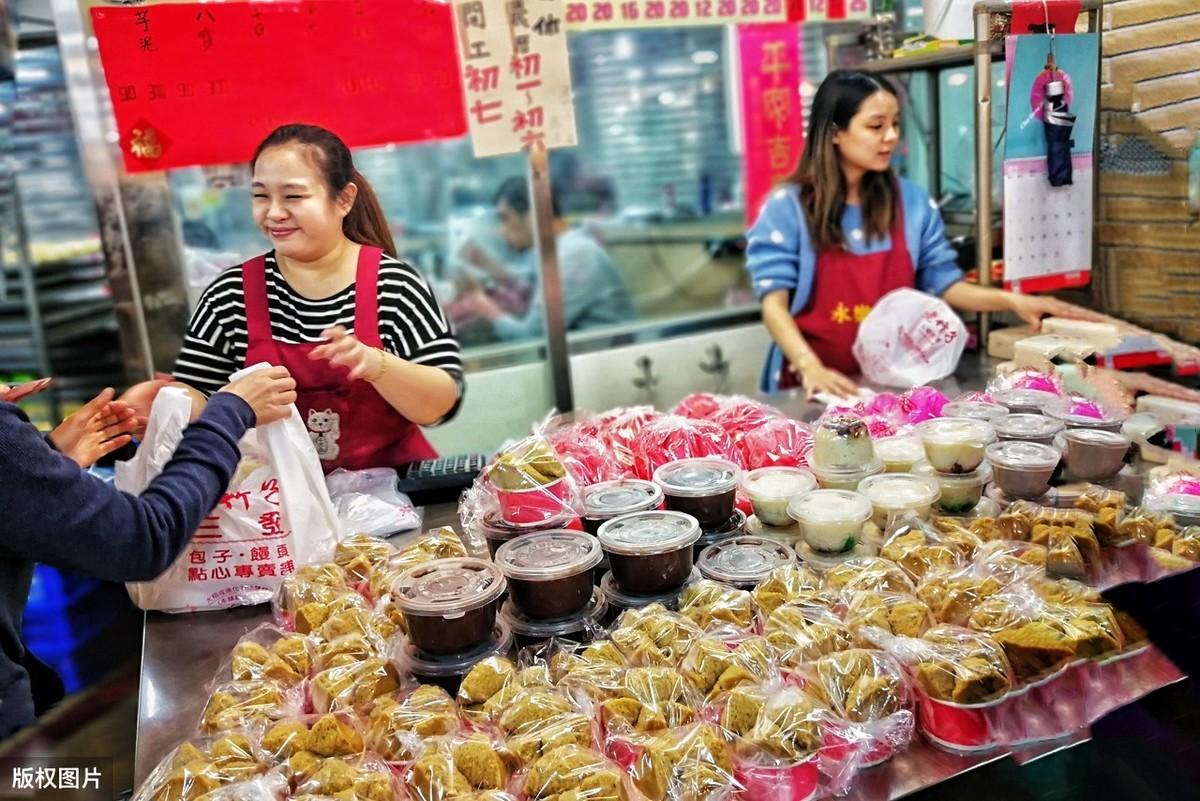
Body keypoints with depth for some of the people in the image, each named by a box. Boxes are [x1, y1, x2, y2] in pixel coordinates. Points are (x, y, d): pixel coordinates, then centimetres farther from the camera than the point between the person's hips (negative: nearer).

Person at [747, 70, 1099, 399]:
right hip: (815, 384, -3)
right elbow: (774, 302, -9)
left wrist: (1011, 301, -6)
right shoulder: (788, 207, -4)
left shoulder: (913, 202, 7)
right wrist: (811, 367, -24)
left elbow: (943, 284, 10)